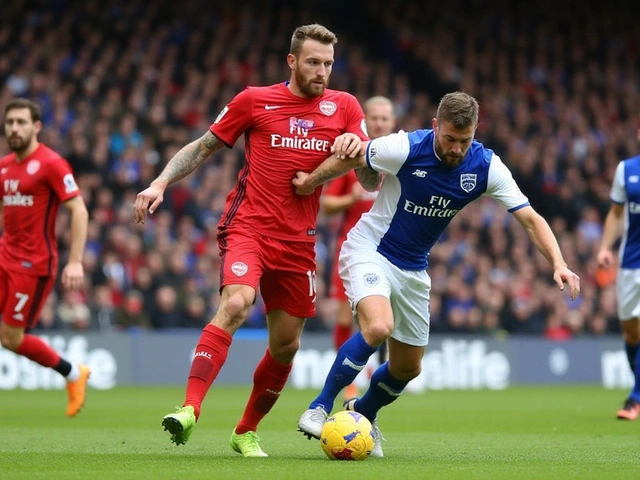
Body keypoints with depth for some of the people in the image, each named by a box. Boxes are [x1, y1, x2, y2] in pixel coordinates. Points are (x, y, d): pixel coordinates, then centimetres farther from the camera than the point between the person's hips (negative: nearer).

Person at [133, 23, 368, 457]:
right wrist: (160, 185, -2)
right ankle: (190, 410, -35)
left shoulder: (345, 108, 6)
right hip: (248, 226, -4)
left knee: (286, 346, 7)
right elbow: (203, 147, 11)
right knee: (235, 304, -29)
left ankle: (247, 432, 27)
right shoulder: (255, 101, 1)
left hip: (298, 240, 4)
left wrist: (358, 147, -16)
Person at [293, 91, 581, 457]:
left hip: (413, 270, 5)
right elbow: (349, 159, -6)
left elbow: (531, 219, -13)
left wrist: (559, 264, -26)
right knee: (378, 327, -32)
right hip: (370, 251, -5)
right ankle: (320, 407, -16)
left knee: (408, 367, 10)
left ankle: (363, 413, 41)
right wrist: (311, 182, 4)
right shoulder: (405, 148, -23)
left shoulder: (486, 167, -13)